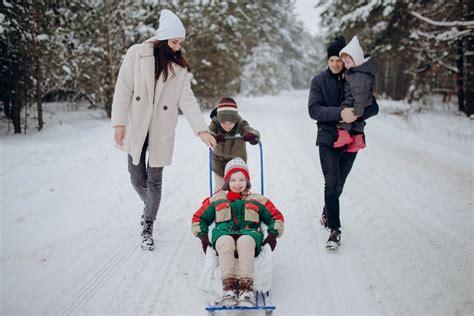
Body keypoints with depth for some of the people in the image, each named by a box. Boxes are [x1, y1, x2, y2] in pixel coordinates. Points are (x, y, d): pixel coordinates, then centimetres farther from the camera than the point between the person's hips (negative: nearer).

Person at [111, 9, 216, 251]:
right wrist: (119, 123, -12)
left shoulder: (179, 67, 2)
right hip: (135, 128, -1)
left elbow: (187, 100, -4)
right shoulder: (137, 53, -6)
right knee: (137, 178, 8)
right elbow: (123, 90, -6)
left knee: (154, 180, 4)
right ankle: (149, 207, 40)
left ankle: (148, 228, 19)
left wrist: (202, 129, -15)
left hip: (161, 131, 1)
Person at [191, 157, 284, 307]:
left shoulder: (258, 200, 29)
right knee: (225, 241, -40)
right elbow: (199, 217, 29)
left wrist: (273, 234, 8)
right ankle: (228, 287, -49)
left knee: (245, 241, -41)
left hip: (249, 234, 0)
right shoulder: (216, 199, 30)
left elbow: (276, 217, 28)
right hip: (223, 233, 1)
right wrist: (202, 235, 10)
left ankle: (246, 287, -51)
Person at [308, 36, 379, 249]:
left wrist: (355, 114, -22)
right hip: (328, 138, -2)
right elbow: (313, 109, -14)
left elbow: (373, 108, -2)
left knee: (339, 184, 16)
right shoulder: (319, 81, -3)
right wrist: (340, 113, -28)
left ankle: (327, 213, 40)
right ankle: (334, 229, -6)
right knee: (331, 184, -12)